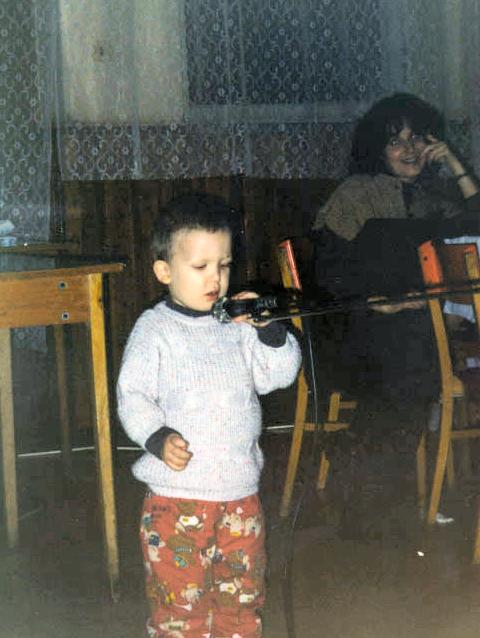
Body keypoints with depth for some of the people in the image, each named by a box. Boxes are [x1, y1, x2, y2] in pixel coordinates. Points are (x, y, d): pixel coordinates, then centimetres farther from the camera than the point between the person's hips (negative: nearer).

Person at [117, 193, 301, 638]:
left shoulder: (238, 327, 6)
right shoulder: (155, 330, -6)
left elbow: (279, 374, 7)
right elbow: (132, 396, -10)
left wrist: (268, 329, -8)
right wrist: (158, 438, -26)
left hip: (240, 489, 5)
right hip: (177, 492, -5)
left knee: (243, 593, 16)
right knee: (179, 598, 1)